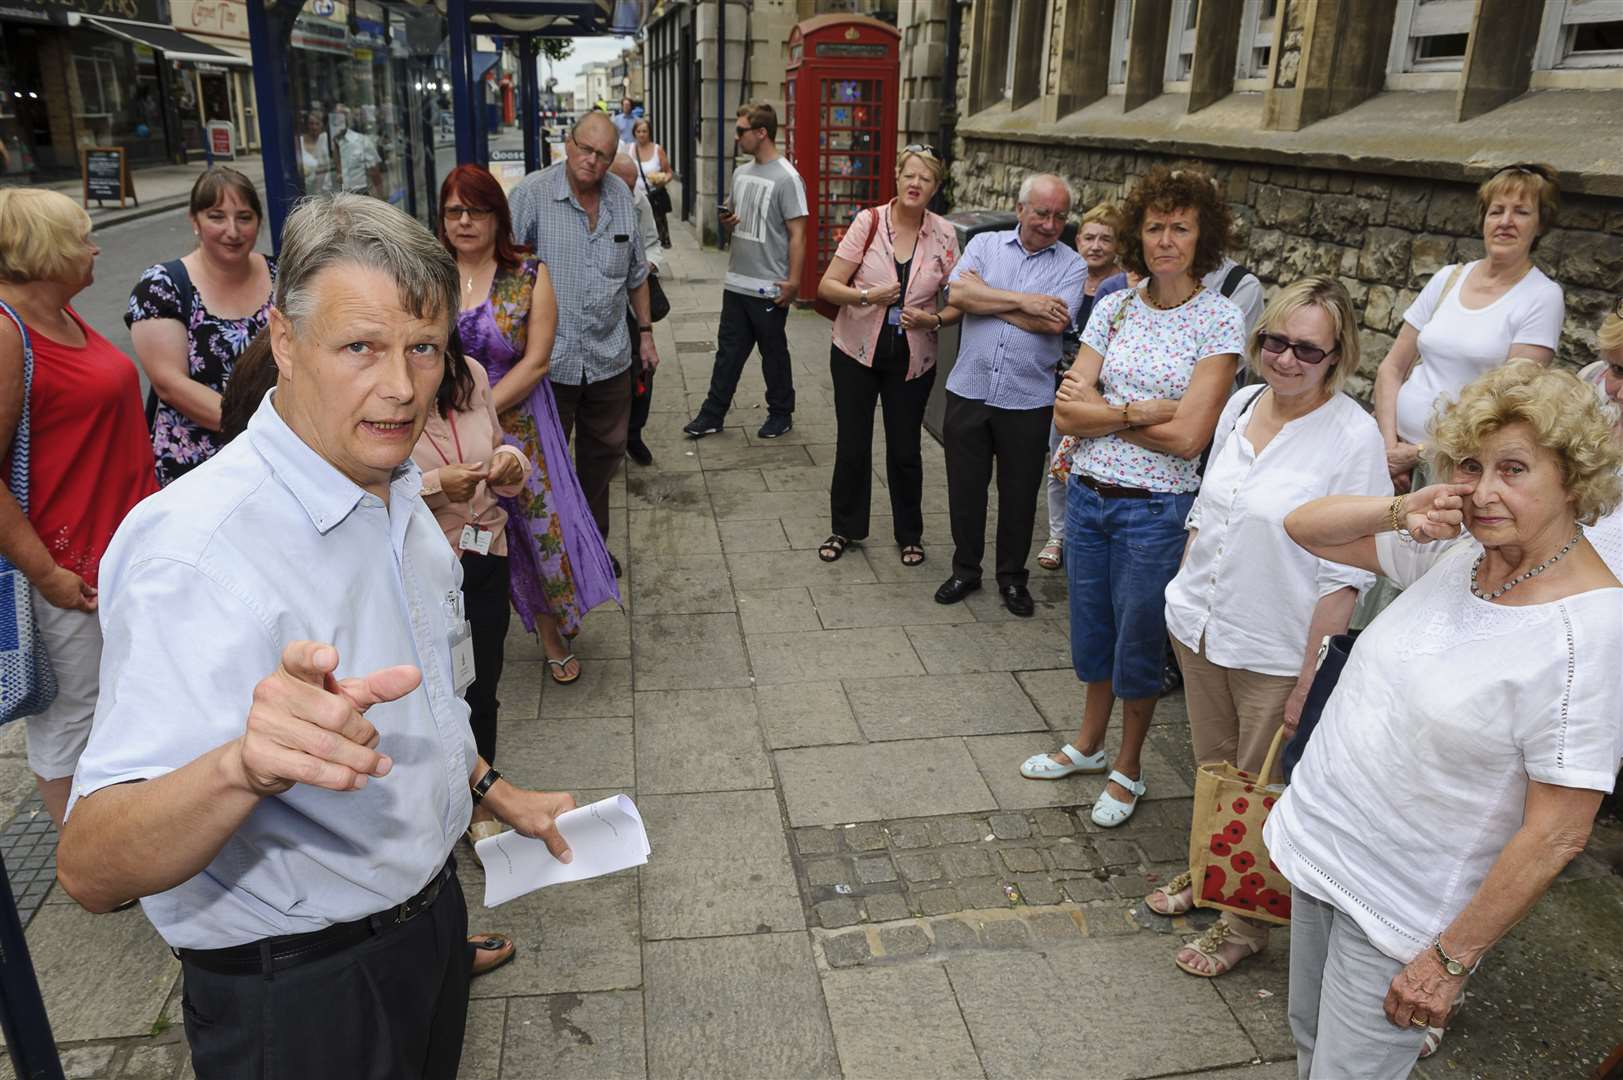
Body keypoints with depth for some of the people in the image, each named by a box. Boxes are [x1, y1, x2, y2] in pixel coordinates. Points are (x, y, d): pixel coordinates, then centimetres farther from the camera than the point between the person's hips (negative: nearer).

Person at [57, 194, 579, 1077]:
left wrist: (490, 790, 10)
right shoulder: (200, 546, -29)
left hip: (429, 919, 8)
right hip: (302, 1002, -7)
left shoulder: (397, 493, 1)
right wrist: (245, 768, -54)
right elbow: (90, 869, -36)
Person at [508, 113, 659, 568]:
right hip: (549, 359, -5)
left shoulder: (622, 197, 7)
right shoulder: (531, 194, -10)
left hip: (610, 358, 5)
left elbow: (636, 274, 17)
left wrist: (646, 331, 18)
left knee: (604, 452, 16)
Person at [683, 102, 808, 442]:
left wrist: (793, 280, -20)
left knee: (774, 354, 7)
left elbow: (797, 234, -14)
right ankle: (712, 414, 18)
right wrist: (727, 220, -2)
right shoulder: (741, 172, 11)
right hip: (737, 282, 7)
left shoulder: (786, 178, -12)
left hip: (769, 288, -7)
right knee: (728, 351, 11)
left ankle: (781, 414, 22)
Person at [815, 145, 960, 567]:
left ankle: (909, 535, 29)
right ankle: (845, 529, 29)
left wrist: (934, 320, -16)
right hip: (856, 352, 0)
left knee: (905, 451, 9)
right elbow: (827, 286, -9)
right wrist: (867, 296, -24)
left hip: (912, 360, 1)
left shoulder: (944, 235, -4)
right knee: (851, 447, 9)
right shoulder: (869, 222, -9)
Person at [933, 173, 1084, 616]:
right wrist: (1023, 301, -14)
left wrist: (984, 296, -11)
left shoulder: (1072, 265, 0)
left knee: (1019, 493, 11)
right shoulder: (985, 244, 5)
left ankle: (1012, 577, 29)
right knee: (964, 488, 11)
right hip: (969, 392, 1)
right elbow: (957, 294, -12)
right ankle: (965, 570, 29)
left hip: (1028, 401, -1)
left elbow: (1053, 322, -17)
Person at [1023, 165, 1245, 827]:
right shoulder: (1113, 307, 2)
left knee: (1137, 639, 10)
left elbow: (1187, 436, -19)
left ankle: (1128, 766, 33)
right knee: (1089, 624, 19)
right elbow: (1067, 415, -6)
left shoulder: (1220, 320, -10)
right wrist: (1138, 411, -19)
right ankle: (1089, 744, 42)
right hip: (1087, 493, 4)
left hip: (1155, 510, -4)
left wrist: (1098, 410, -12)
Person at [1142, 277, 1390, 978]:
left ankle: (1245, 922, 32)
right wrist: (1183, 592, 12)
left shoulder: (1354, 436, -17)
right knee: (1211, 769, 23)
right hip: (1198, 628, 5)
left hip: (1275, 652, -5)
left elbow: (1345, 573, -17)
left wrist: (1309, 679, -16)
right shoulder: (1242, 403, 1)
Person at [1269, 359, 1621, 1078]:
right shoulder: (1454, 555, -5)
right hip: (1318, 847, 6)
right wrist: (1400, 511, -16)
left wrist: (1451, 960, -16)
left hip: (1402, 909, -6)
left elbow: (1555, 837, -21)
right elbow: (1304, 527, 3)